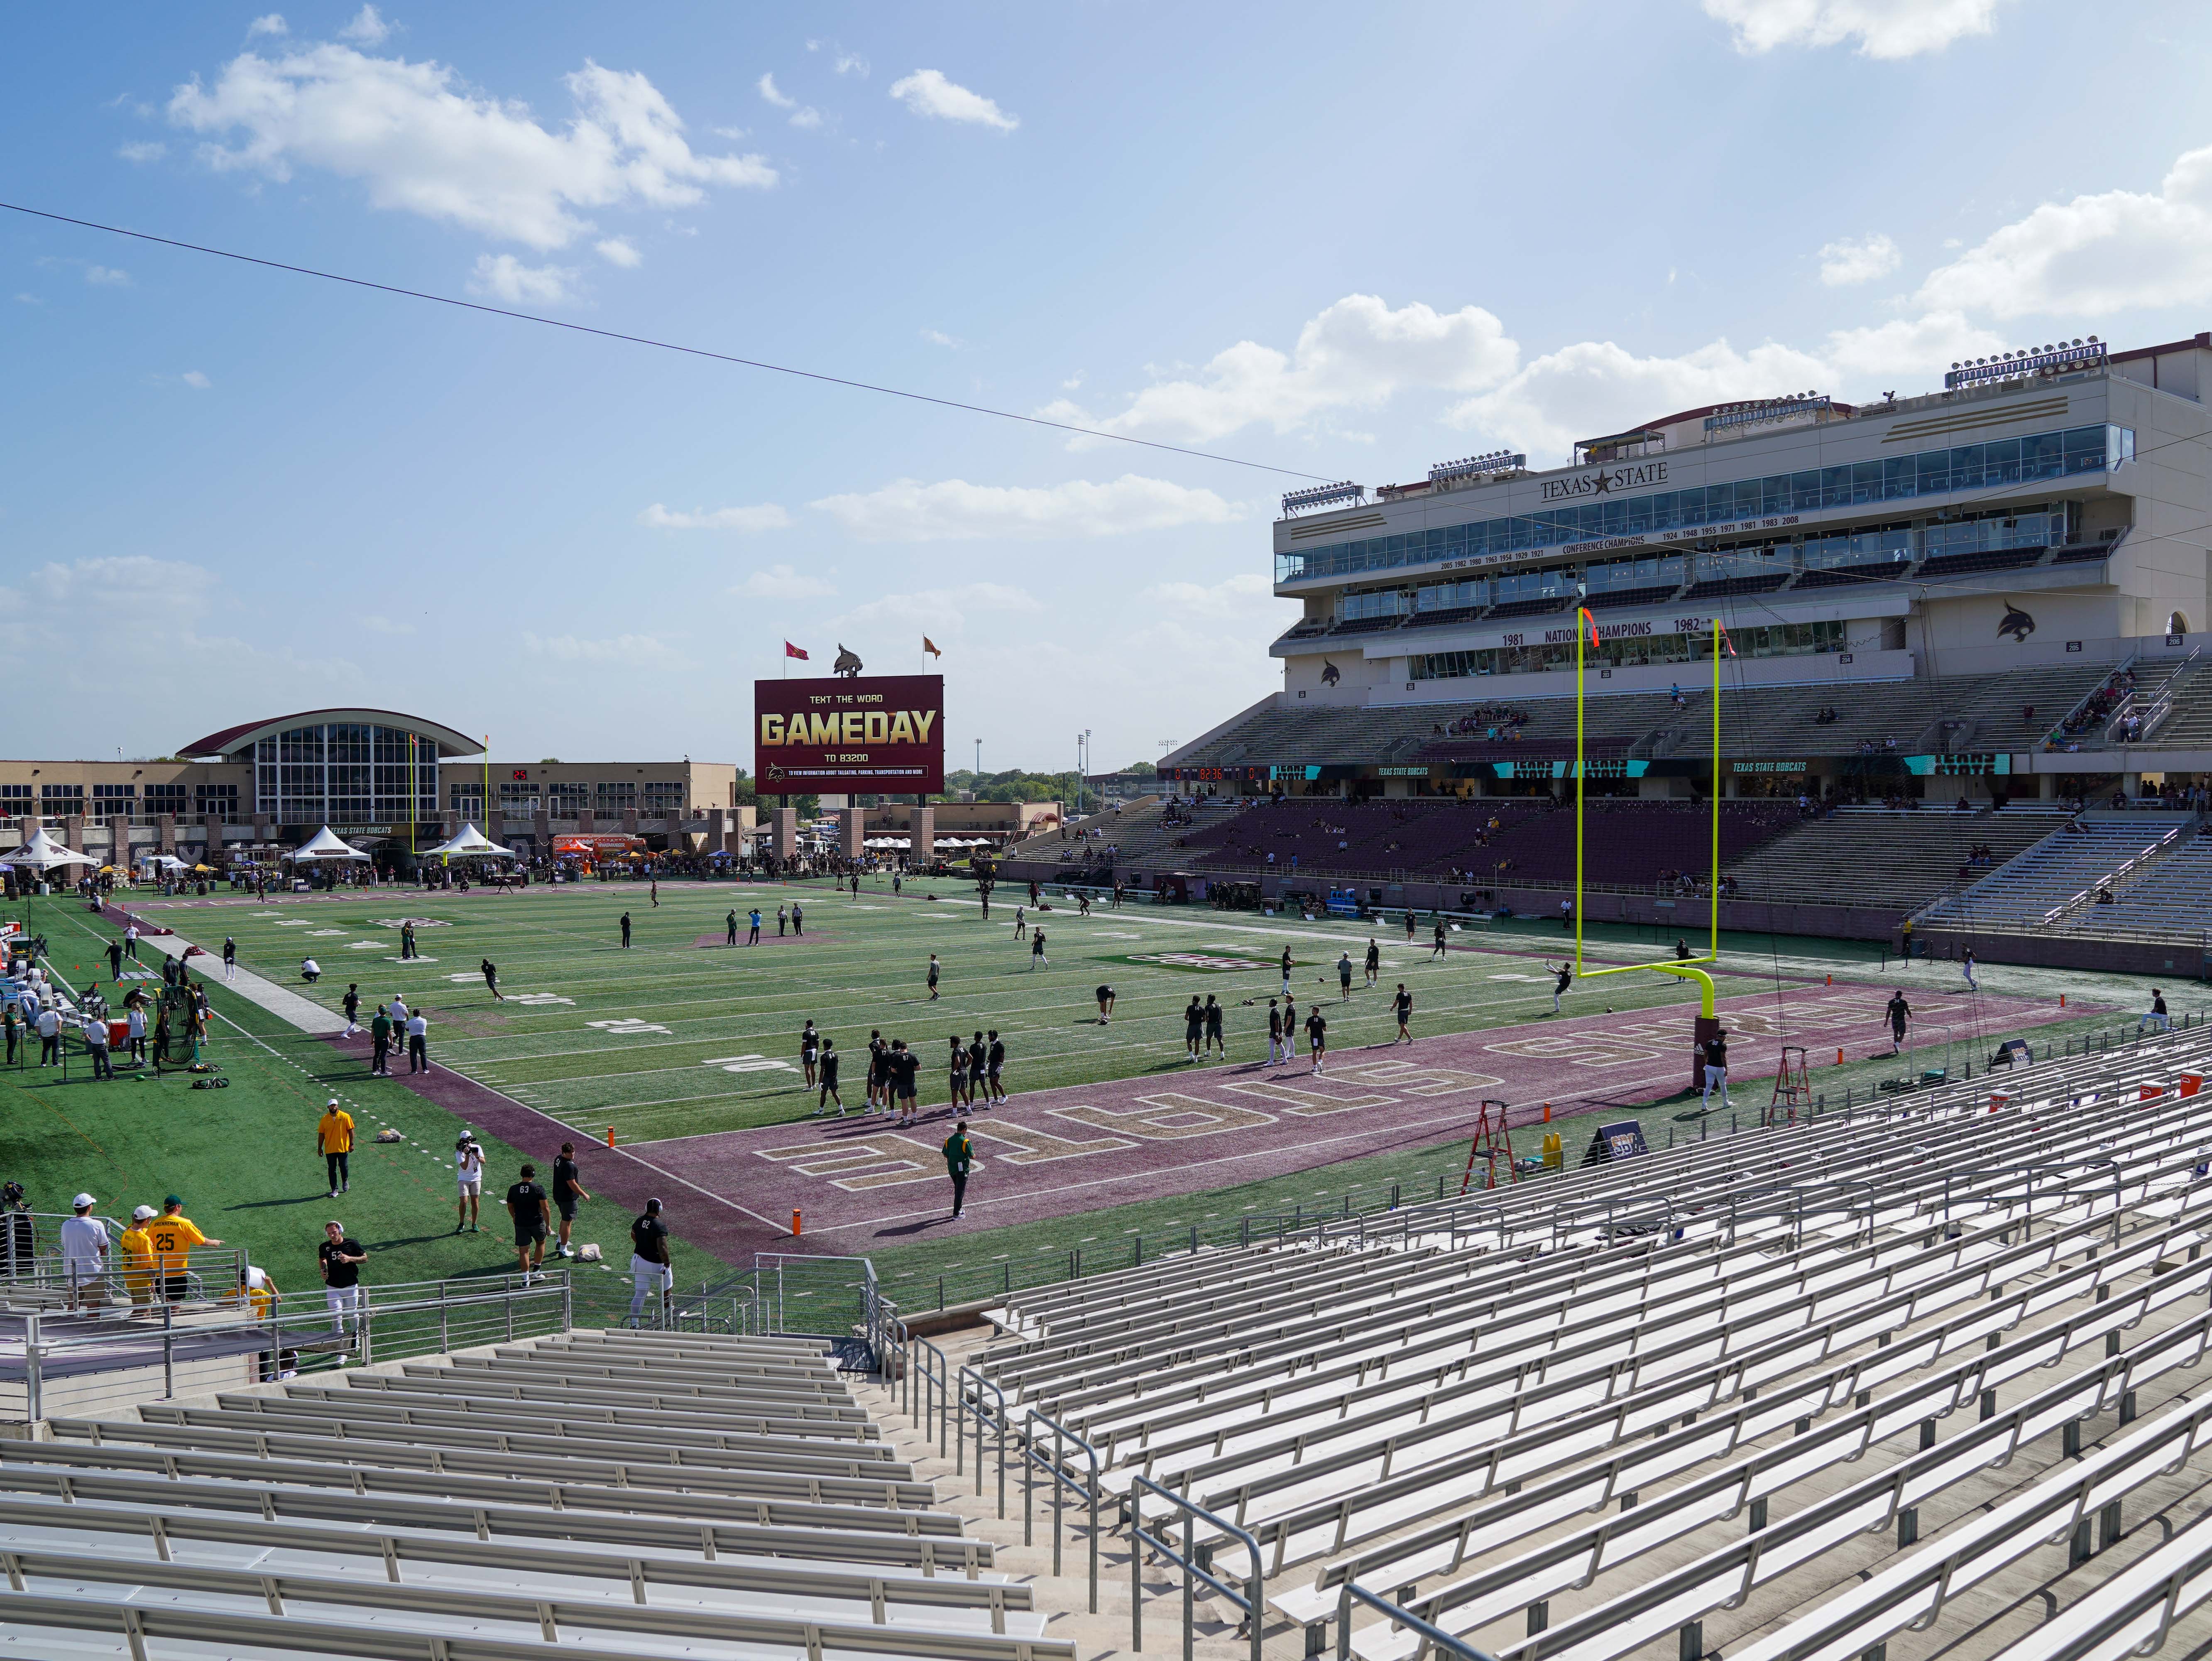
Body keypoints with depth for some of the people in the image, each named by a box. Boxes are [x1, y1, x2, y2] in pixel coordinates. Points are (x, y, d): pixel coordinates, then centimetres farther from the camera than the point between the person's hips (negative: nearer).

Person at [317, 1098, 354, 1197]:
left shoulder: (345, 1117, -5)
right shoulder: (324, 1119, 0)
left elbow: (350, 1130, -1)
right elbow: (321, 1134, 5)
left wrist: (351, 1144, -5)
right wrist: (320, 1148, 5)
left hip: (343, 1148, -1)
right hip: (330, 1149, 1)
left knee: (343, 1167, 5)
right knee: (332, 1170, 2)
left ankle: (345, 1181, 34)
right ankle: (335, 1190, 8)